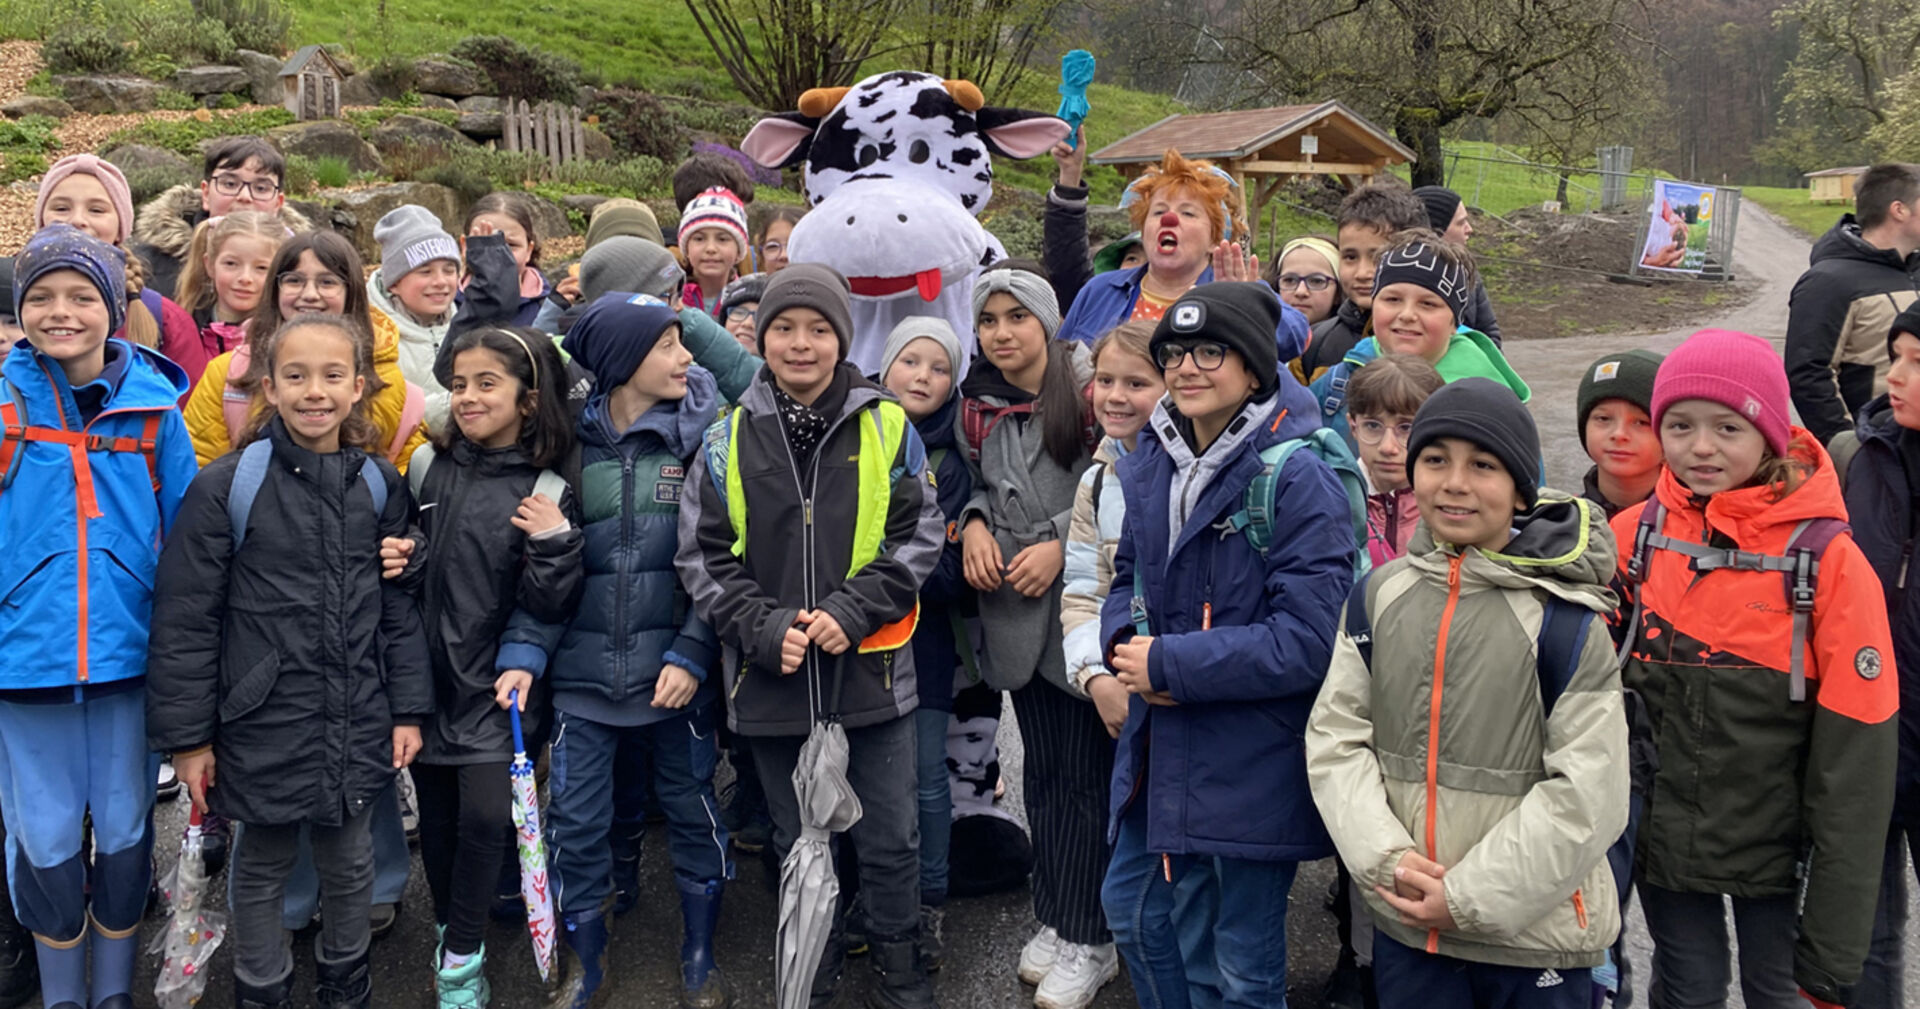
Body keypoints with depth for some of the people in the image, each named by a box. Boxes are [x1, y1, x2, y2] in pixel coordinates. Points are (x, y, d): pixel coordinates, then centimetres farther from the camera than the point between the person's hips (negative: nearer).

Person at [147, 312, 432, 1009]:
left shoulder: (381, 484, 2)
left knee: (350, 861, 17)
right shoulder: (226, 487, -10)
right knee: (263, 867, 14)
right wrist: (187, 737, -6)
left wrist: (408, 709, 5)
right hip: (264, 723, -3)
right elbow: (185, 620, -7)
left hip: (357, 722, 3)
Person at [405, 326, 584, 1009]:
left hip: (495, 685, -3)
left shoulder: (546, 493, -7)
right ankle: (451, 934, 33)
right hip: (427, 675, 4)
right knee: (436, 817, 12)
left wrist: (555, 544, -22)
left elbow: (547, 606, -8)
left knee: (485, 816, -11)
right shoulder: (429, 467, 3)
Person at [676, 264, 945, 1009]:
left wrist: (854, 610, -15)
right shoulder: (728, 441, 1)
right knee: (797, 843, 16)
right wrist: (764, 628, -13)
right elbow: (702, 558, 1)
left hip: (871, 668, -1)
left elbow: (918, 537, -2)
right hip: (772, 680, 1)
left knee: (891, 838, 8)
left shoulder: (888, 429, -1)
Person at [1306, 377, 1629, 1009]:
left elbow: (1587, 793, -12)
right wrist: (1387, 860, -11)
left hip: (1535, 935, -3)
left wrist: (1469, 897, -13)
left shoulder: (1566, 621, -10)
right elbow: (1335, 738, 2)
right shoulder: (1377, 598, 2)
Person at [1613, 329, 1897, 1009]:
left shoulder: (1829, 561, -14)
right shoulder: (1631, 536, -7)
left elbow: (1856, 757, -12)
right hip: (1663, 841, 2)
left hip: (1777, 848, -2)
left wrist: (1833, 950, -10)